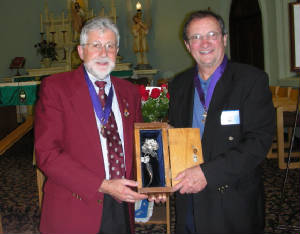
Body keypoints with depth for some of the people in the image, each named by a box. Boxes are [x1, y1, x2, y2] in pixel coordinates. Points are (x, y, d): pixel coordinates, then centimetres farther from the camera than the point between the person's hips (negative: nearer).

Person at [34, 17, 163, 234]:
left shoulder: (130, 92, 9)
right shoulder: (55, 87, -6)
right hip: (76, 212, -4)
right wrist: (102, 185, -20)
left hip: (122, 208, 4)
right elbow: (47, 154, -14)